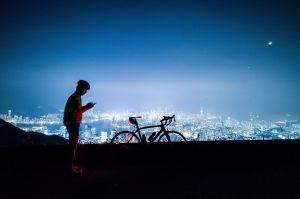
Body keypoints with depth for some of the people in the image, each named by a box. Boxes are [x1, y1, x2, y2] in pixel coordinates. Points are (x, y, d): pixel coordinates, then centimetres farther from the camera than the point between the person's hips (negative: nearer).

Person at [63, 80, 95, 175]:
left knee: (73, 145, 17)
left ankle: (71, 166, 27)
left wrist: (86, 106, 13)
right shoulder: (75, 97, -18)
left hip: (72, 123, 10)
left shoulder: (75, 96, 14)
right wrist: (87, 107, -19)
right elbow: (76, 112, -25)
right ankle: (71, 168, 7)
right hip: (73, 124, -10)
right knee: (73, 146, -2)